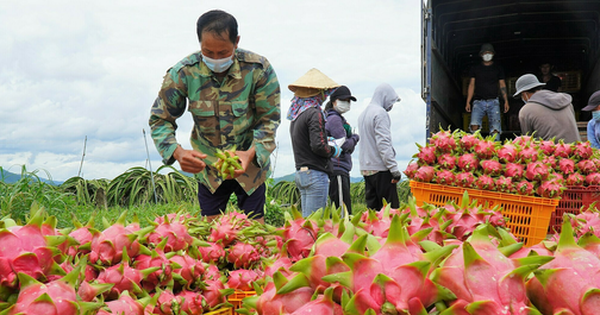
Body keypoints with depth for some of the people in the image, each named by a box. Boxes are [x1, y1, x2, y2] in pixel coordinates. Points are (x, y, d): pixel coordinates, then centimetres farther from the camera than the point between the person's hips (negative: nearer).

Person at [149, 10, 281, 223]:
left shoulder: (258, 69, -19)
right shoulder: (183, 73, -17)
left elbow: (269, 120, -12)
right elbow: (160, 120, -10)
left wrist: (252, 153, -31)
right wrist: (177, 152, -30)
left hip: (250, 164, -1)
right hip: (207, 166, 1)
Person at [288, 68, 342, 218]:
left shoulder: (296, 115, 14)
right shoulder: (314, 113, -12)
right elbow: (318, 146, -19)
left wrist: (329, 145, 15)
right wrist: (334, 150, -1)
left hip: (300, 172, 9)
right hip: (315, 173, -9)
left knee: (306, 218, 13)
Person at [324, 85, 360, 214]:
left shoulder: (339, 118, 22)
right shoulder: (334, 119, -9)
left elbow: (349, 148, 21)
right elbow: (344, 145, -16)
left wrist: (352, 140, 0)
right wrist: (355, 137, 3)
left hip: (342, 170, 10)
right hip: (337, 171, -10)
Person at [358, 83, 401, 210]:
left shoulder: (363, 114, 18)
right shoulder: (380, 113, -9)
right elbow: (383, 143, -17)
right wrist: (394, 169, -18)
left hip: (366, 169, 9)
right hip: (380, 168, -9)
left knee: (372, 206, 10)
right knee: (391, 209, -7)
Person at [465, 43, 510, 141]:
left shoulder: (498, 68, 14)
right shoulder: (475, 68, 13)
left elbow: (502, 85, 14)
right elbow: (471, 85, 11)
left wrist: (506, 101, 4)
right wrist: (468, 102, 2)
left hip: (493, 102, 0)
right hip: (478, 102, 0)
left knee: (495, 128, -10)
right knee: (474, 125, -20)